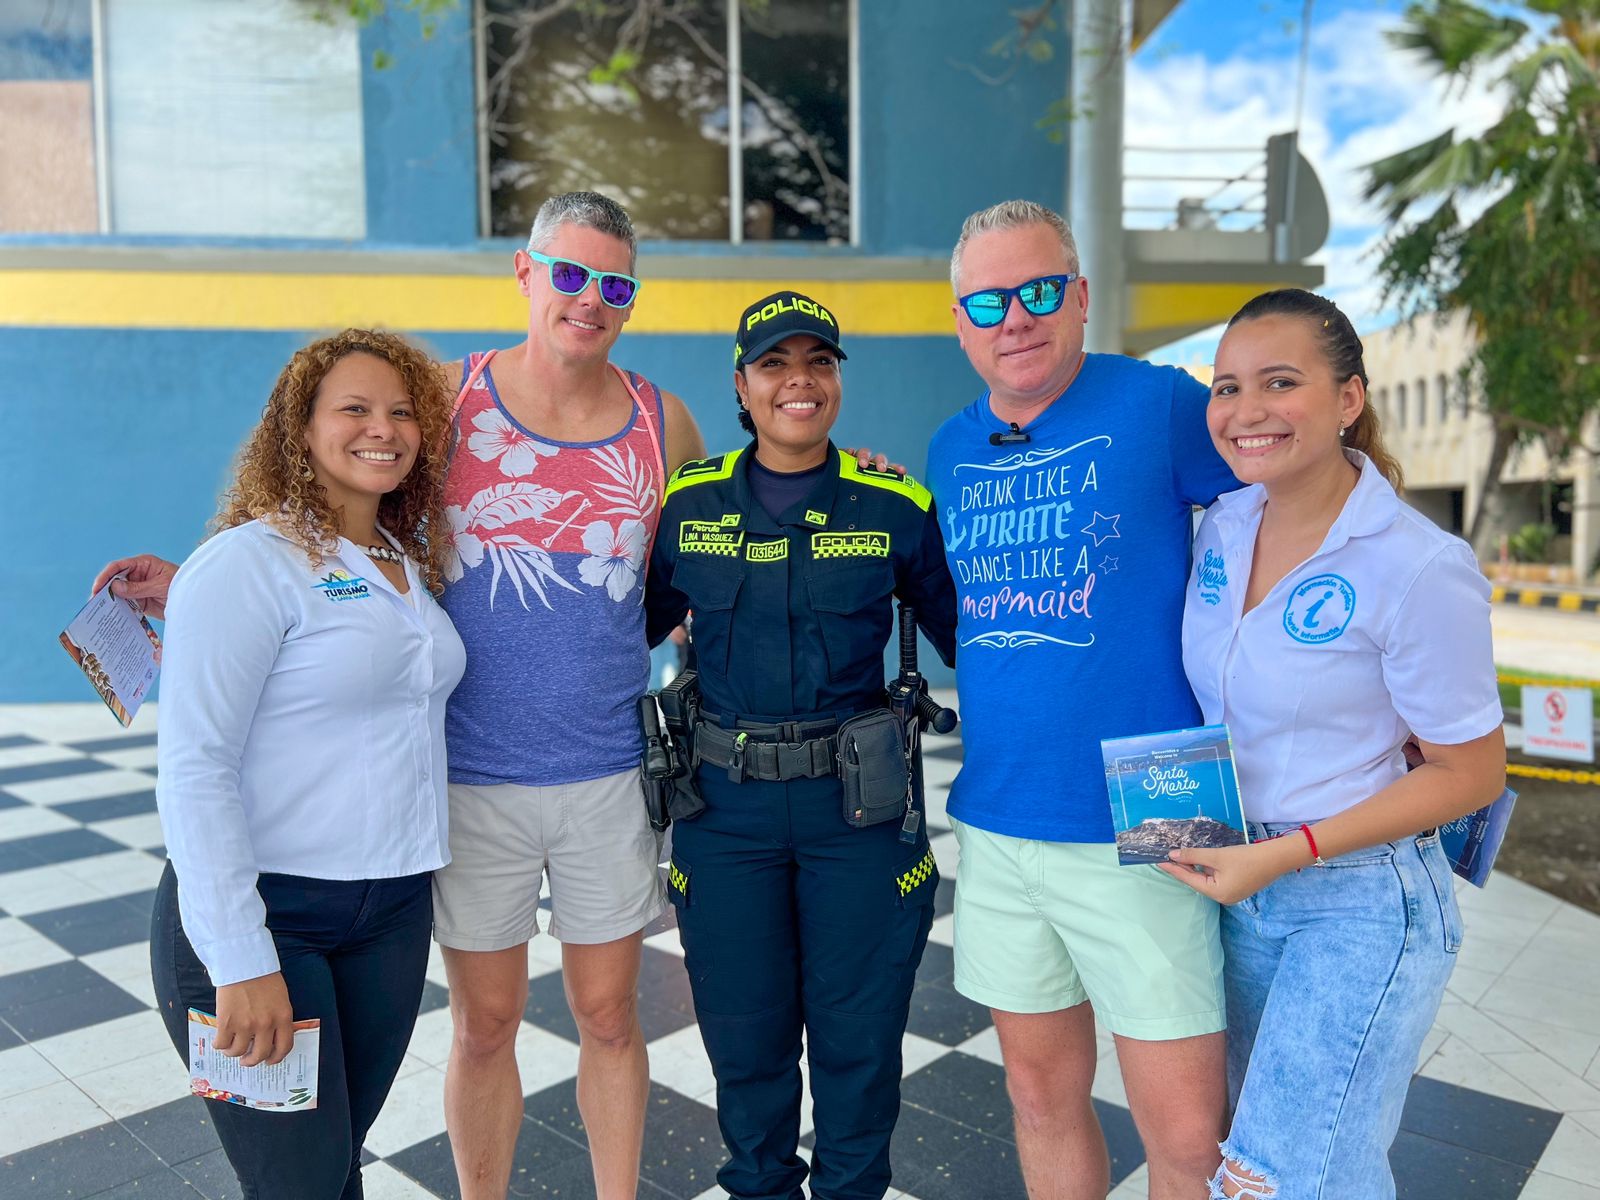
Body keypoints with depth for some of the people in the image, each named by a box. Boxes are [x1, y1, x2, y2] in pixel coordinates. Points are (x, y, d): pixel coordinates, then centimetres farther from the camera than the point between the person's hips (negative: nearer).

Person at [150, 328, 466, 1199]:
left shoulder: (412, 563, 9)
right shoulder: (251, 561, -13)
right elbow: (193, 769, -18)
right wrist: (242, 963, -20)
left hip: (394, 909, 6)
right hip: (262, 915, -6)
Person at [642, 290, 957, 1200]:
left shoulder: (897, 507, -2)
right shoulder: (687, 504, 2)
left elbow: (966, 636, 4)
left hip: (860, 802, -1)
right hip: (726, 804, 1)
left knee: (858, 1030, 12)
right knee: (745, 1031, 15)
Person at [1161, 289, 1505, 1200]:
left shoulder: (1422, 569, -21)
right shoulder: (1222, 526, -3)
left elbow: (1472, 774, -13)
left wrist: (1285, 854, -17)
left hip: (1360, 905, -6)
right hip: (1238, 887, 6)